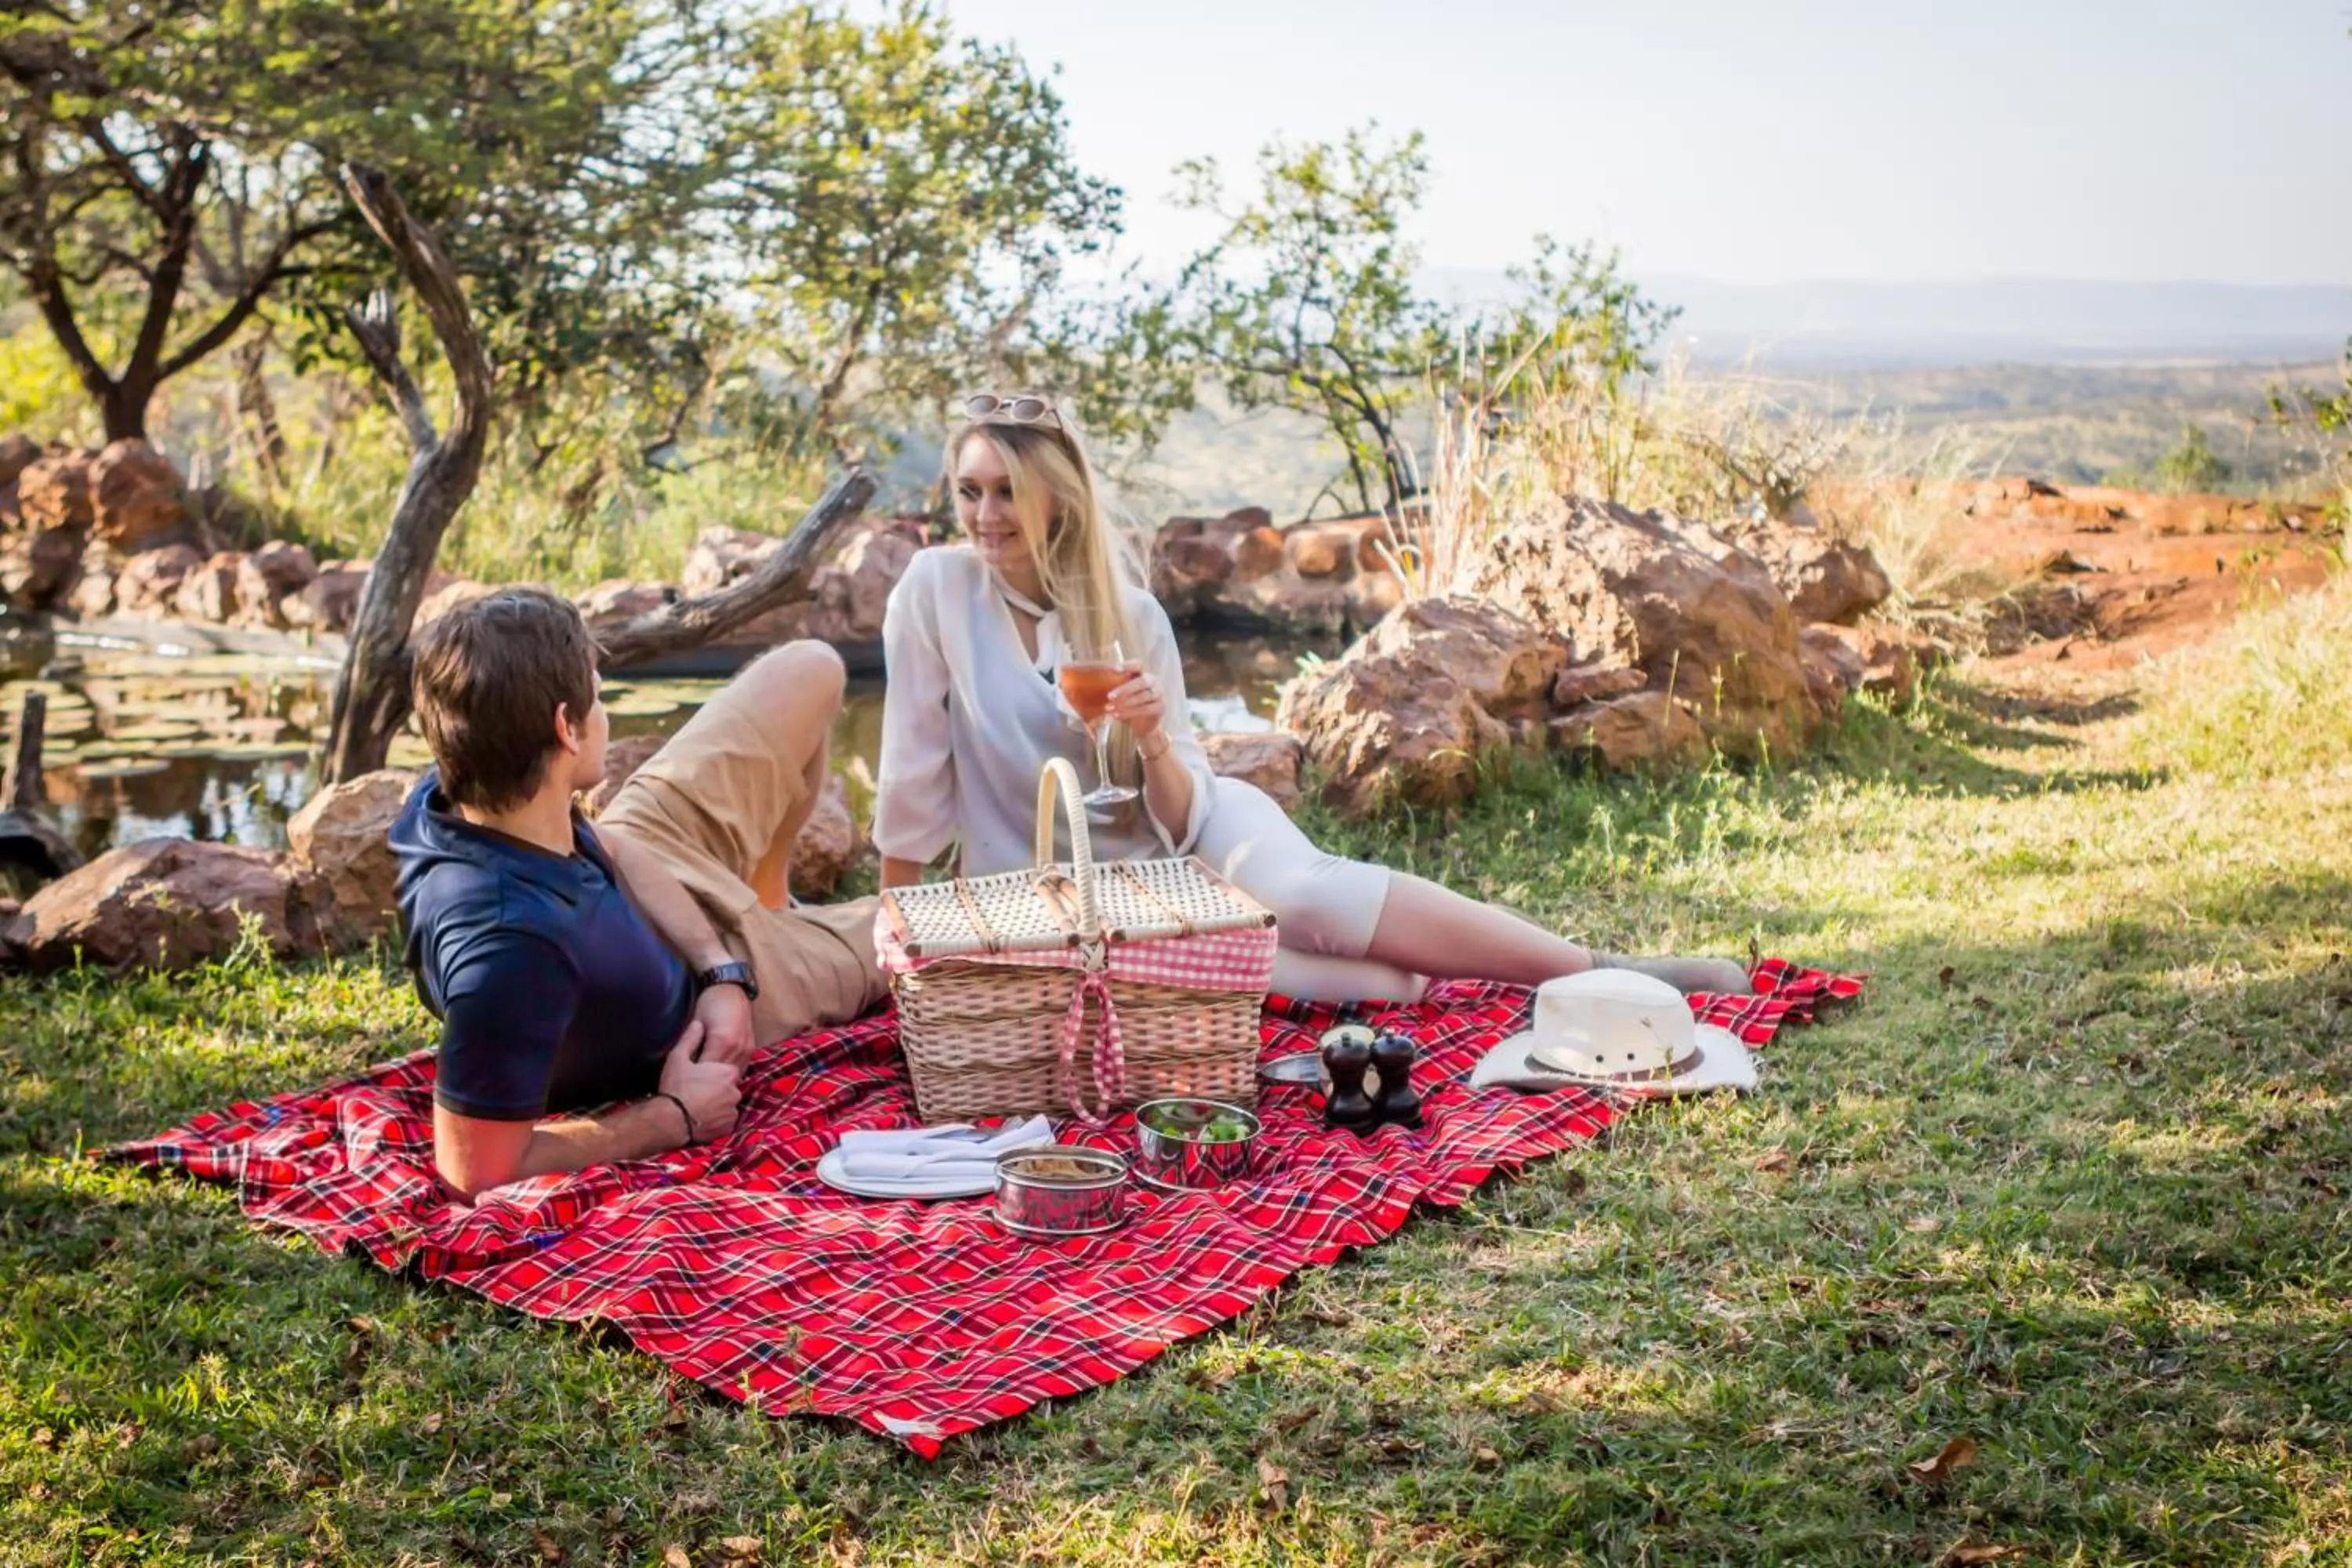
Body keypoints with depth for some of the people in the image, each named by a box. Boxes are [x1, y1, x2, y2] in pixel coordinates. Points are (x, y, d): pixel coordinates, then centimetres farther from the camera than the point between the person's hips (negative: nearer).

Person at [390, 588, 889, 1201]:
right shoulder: (507, 938, -49)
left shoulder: (454, 793, -27)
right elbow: (477, 1172, -44)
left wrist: (723, 971, -18)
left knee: (810, 669, 13)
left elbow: (605, 847, -7)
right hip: (681, 1020, -5)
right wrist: (676, 1118, -30)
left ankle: (763, 904, 41)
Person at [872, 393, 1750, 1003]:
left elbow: (1182, 818, -7)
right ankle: (1413, 987, -29)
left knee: (1308, 893, -30)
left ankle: (1609, 974, -29)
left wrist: (1153, 743, -28)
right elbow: (914, 773, -6)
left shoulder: (1131, 613, -7)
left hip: (1172, 849, 2)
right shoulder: (936, 589, -12)